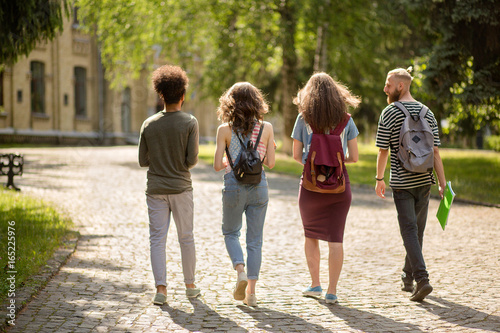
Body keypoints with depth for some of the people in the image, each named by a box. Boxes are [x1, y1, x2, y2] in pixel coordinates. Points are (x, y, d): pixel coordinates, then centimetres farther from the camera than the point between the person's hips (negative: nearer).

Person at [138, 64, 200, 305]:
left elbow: (143, 161, 3)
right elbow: (192, 160, -10)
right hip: (181, 187, -1)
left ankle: (161, 288, -4)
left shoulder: (149, 124, 0)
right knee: (186, 237, 12)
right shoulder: (190, 122, -7)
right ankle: (190, 285, 22)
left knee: (157, 239, 3)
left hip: (156, 189, 1)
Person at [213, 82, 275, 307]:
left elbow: (217, 165, -7)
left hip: (234, 185, -1)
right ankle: (251, 292, 9)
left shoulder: (225, 130, -7)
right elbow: (270, 163, -1)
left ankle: (241, 271, -5)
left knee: (230, 233, 19)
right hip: (258, 186, 1)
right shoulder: (266, 128, -3)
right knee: (255, 240, 9)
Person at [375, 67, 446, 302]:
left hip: (401, 183, -4)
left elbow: (383, 151, -5)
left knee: (409, 230, -4)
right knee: (417, 230, 14)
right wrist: (443, 182, 2)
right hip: (423, 181, 4)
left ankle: (422, 278, -17)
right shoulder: (427, 113, 5)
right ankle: (408, 277, 27)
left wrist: (379, 179, 8)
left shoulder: (390, 113, -7)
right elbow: (435, 151, 2)